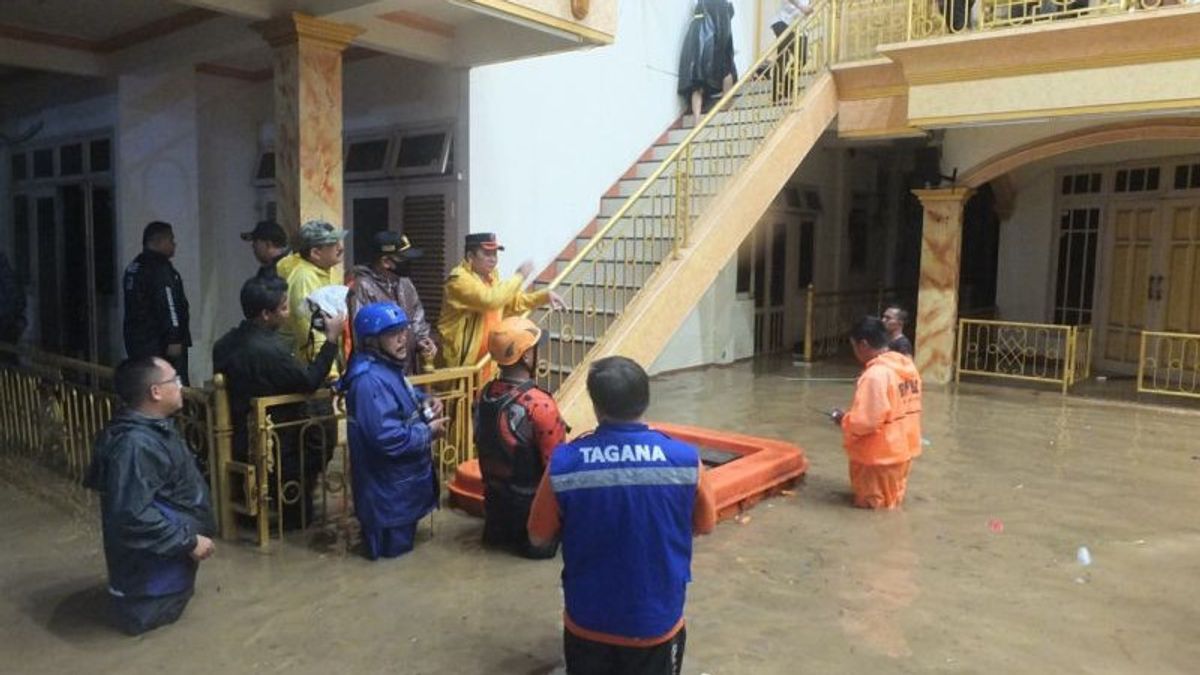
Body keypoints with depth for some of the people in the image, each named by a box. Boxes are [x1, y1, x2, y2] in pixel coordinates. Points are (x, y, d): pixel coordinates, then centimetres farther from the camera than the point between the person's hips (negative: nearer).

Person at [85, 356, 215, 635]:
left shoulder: (152, 426, 0)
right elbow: (132, 516, -36)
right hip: (152, 557, -10)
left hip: (167, 545, 10)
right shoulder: (135, 444, -33)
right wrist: (189, 541, -27)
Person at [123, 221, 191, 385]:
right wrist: (174, 339, -22)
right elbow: (168, 305, -20)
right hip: (159, 345, -10)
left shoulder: (133, 267, 17)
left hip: (136, 342, 10)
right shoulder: (160, 267, -13)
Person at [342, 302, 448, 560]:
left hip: (403, 476, 10)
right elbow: (389, 439, -34)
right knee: (395, 546, 7)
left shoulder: (388, 367, 3)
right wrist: (429, 431, -19)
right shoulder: (370, 381, -29)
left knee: (402, 536, 27)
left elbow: (403, 397, 24)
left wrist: (424, 401, 2)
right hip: (389, 487, -10)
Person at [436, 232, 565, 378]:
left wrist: (545, 295, 6)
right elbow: (491, 300, -31)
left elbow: (515, 302, 21)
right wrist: (519, 275, -21)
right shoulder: (459, 279, -17)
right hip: (461, 364, -9)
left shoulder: (490, 277, 13)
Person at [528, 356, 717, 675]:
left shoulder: (564, 463, -18)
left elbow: (538, 537, -3)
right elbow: (704, 525, 2)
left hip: (588, 622, 0)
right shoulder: (684, 458, -16)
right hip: (657, 622, 0)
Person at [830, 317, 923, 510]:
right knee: (891, 495, 25)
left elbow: (865, 422, -27)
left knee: (871, 500, 12)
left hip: (881, 454, -8)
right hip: (902, 448, 8)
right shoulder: (907, 365, 3)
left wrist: (844, 419, -8)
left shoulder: (875, 374, -26)